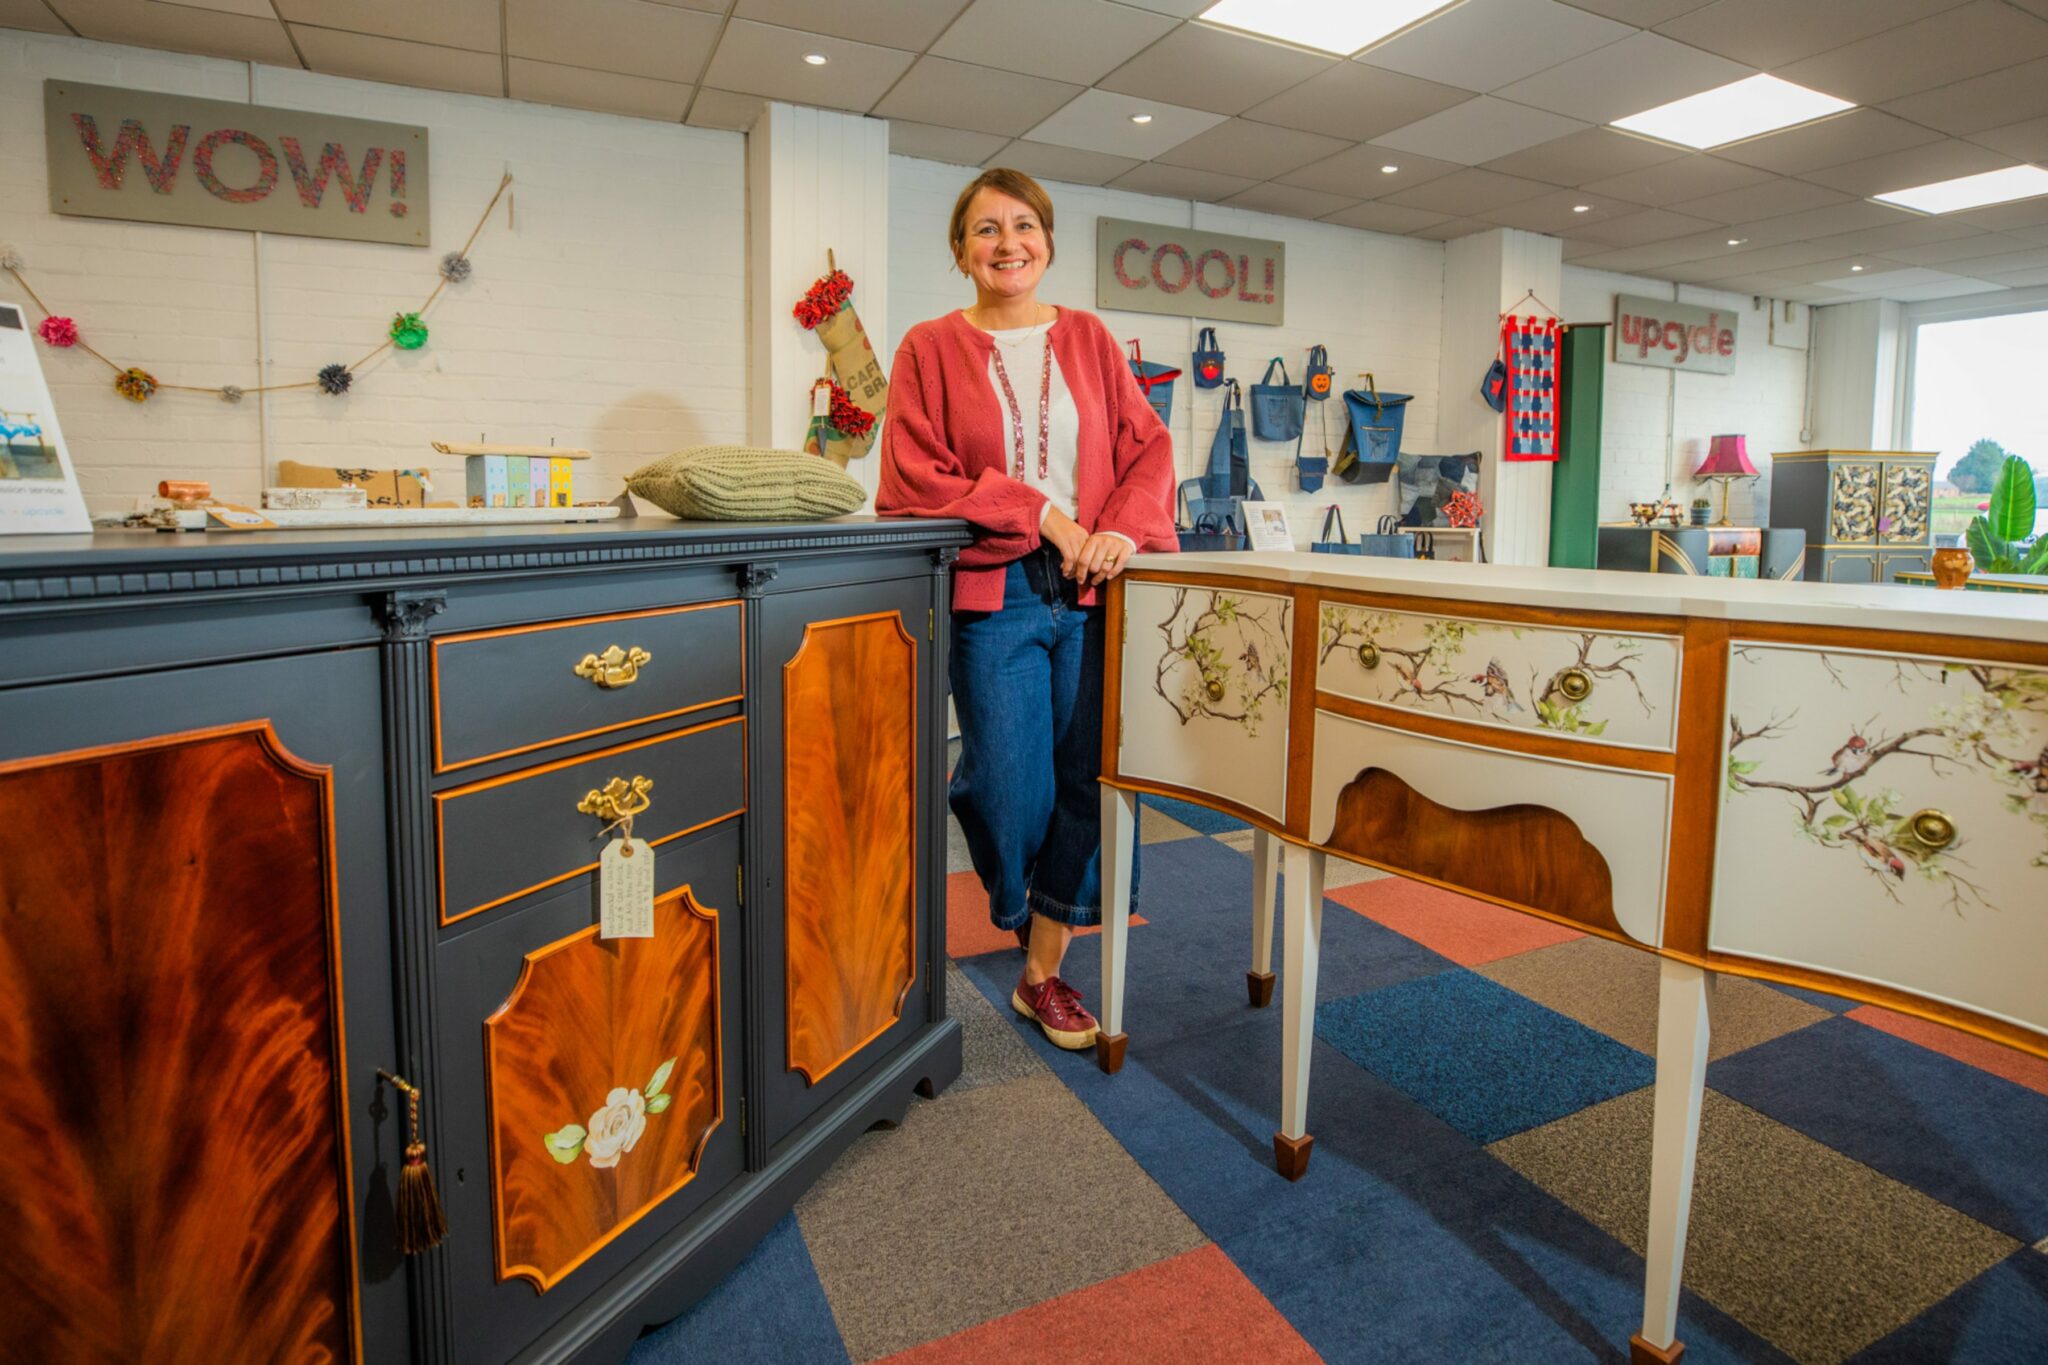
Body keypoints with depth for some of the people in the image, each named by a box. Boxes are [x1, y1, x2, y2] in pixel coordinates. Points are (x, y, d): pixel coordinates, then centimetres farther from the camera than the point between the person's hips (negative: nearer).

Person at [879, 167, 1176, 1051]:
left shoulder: (1088, 338, 13)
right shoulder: (929, 349, 5)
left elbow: (1148, 446, 8)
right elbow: (916, 480, -5)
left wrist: (1125, 526, -12)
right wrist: (1037, 513, -11)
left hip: (1090, 591, 3)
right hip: (993, 593, -2)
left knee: (1083, 785, 3)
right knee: (1012, 792, -2)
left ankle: (1043, 974, 21)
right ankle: (1013, 910, 34)